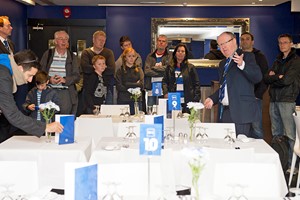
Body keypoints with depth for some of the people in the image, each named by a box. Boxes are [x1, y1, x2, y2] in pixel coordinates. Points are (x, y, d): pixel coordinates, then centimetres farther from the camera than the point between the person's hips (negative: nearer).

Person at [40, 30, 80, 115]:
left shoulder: (72, 57, 10)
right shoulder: (47, 54, 9)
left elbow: (77, 76, 4)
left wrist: (65, 80, -13)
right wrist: (49, 79, -13)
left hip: (66, 93, 1)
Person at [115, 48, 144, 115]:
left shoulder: (139, 70, 11)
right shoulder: (120, 71, 5)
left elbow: (141, 86, 0)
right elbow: (119, 87, -6)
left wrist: (127, 85, -6)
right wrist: (135, 85, -6)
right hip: (123, 101, -2)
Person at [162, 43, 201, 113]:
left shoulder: (190, 67, 6)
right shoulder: (170, 67, 12)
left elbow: (196, 84, 3)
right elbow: (164, 81, 12)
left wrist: (196, 99, -6)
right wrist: (165, 93, -5)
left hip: (187, 102, -1)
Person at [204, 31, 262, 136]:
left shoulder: (247, 56, 0)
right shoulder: (222, 63, 23)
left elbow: (258, 77, -13)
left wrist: (242, 65, -26)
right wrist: (212, 99, 12)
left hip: (240, 112, -7)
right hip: (224, 112, 7)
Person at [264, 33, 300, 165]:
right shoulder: (277, 61, 20)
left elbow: (287, 80, -14)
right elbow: (266, 78, 9)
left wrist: (273, 78, 0)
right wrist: (278, 77, -7)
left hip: (287, 100, -7)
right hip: (274, 100, 7)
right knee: (276, 133, 10)